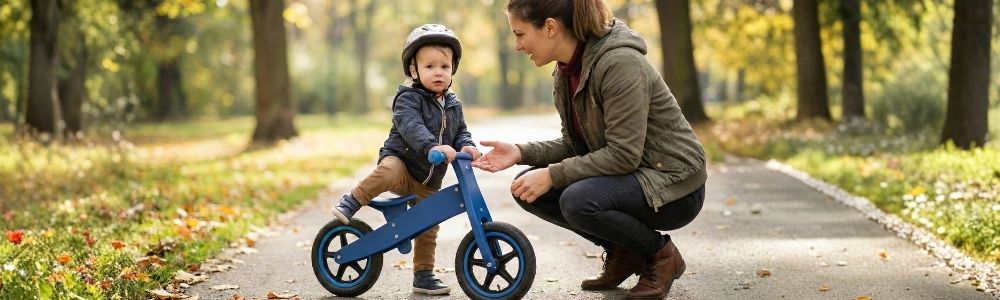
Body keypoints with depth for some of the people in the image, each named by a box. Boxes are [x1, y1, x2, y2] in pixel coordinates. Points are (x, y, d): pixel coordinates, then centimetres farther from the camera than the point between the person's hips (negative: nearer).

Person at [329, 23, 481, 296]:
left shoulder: (453, 105, 8)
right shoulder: (408, 98, -14)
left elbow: (461, 131, 9)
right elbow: (411, 127, -30)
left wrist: (466, 146, -16)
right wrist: (434, 147, -47)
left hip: (427, 181, 6)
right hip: (401, 161, -6)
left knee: (427, 230, 8)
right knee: (388, 171, -41)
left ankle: (423, 276, 21)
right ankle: (350, 204, -24)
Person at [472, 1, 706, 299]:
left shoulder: (619, 63, -24)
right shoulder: (566, 73, 3)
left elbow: (624, 154, -27)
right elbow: (575, 145, 10)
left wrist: (553, 175, -25)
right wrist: (521, 152, -6)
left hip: (674, 186, -9)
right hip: (630, 177, 9)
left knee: (578, 201, -32)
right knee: (528, 188, -4)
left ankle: (661, 254, -5)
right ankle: (621, 252, 9)